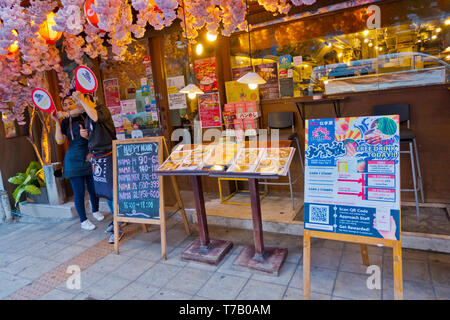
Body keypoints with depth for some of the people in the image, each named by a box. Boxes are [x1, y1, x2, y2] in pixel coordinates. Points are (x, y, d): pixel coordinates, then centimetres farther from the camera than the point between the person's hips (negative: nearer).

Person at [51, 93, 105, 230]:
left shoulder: (84, 116, 5)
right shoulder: (64, 123, 4)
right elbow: (59, 140, -9)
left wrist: (68, 114, -21)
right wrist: (57, 122, -10)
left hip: (89, 158, 1)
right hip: (74, 160, -1)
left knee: (93, 188, 10)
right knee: (79, 192, 2)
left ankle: (95, 211, 36)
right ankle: (83, 220, 14)